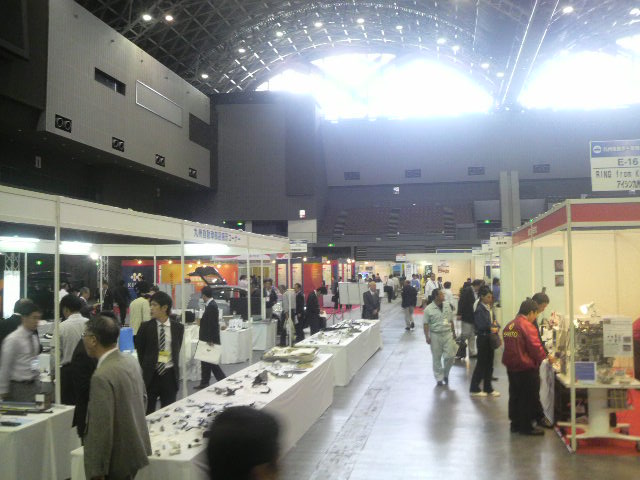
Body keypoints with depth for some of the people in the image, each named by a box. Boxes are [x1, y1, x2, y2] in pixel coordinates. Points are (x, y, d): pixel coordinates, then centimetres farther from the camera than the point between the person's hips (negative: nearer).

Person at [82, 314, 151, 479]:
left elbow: (102, 429, -25)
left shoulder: (102, 377, -25)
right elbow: (143, 397, 14)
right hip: (136, 449, 8)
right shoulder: (131, 361, 1)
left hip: (116, 461, -8)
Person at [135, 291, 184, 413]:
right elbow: (140, 350, 7)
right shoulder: (146, 327, -4)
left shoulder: (178, 327, -1)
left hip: (169, 374, 1)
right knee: (149, 409, 7)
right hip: (151, 374, -1)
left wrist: (175, 368, 6)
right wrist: (146, 367, 6)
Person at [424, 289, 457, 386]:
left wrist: (453, 333, 15)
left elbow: (451, 320, 12)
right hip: (435, 335, -3)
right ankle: (439, 378, 19)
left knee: (450, 356, -2)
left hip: (448, 334, 3)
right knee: (437, 358, 6)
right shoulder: (429, 309, -10)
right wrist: (427, 337, -12)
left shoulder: (447, 306, 3)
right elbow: (425, 324, -7)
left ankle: (445, 373, 23)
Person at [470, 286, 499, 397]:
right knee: (481, 364, 0)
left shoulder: (488, 307, 9)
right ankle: (474, 389, 11)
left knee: (489, 364, 13)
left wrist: (495, 326, -9)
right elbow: (481, 325, -22)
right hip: (483, 338, -8)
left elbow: (493, 320, 12)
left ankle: (488, 388, 23)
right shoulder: (479, 309, -15)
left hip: (490, 339, 8)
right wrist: (491, 327, -9)